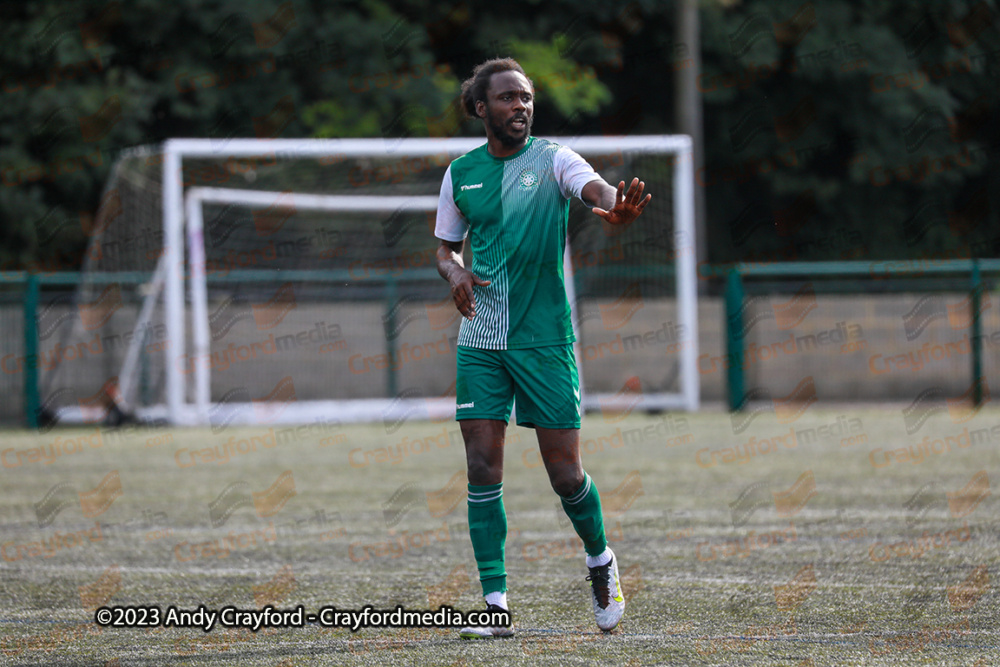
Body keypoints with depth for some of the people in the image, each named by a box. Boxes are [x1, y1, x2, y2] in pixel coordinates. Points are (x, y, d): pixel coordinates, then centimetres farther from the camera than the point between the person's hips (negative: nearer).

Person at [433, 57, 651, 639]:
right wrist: (456, 272, -6)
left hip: (545, 337, -3)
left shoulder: (551, 159, -4)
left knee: (565, 474, -1)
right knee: (483, 468, -5)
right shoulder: (461, 173, 7)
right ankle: (497, 603, -1)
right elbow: (446, 247, 18)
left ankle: (601, 561, 28)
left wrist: (615, 204, -50)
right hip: (481, 342, 3)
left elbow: (594, 187, -26)